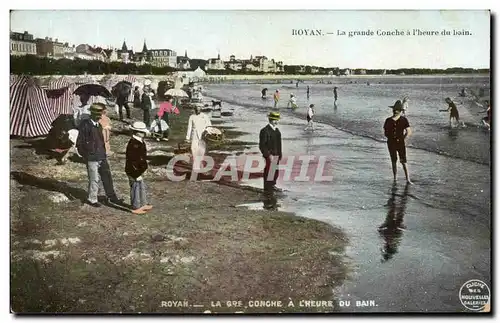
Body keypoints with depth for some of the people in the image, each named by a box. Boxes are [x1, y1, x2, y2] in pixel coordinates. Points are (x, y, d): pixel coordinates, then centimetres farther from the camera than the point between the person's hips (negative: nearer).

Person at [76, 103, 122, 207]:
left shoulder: (98, 125, 11)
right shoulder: (85, 125, -12)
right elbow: (80, 143, -11)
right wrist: (85, 155, -10)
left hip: (102, 157, 7)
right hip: (92, 158, -7)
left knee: (107, 176, 12)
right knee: (94, 179, 2)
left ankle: (111, 197, 23)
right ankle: (92, 199, 19)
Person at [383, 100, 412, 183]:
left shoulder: (404, 120, -5)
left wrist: (403, 140, 0)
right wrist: (391, 138, -1)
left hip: (400, 143, -2)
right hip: (391, 144, 2)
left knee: (404, 162, 1)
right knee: (394, 161, 7)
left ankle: (408, 180, 2)